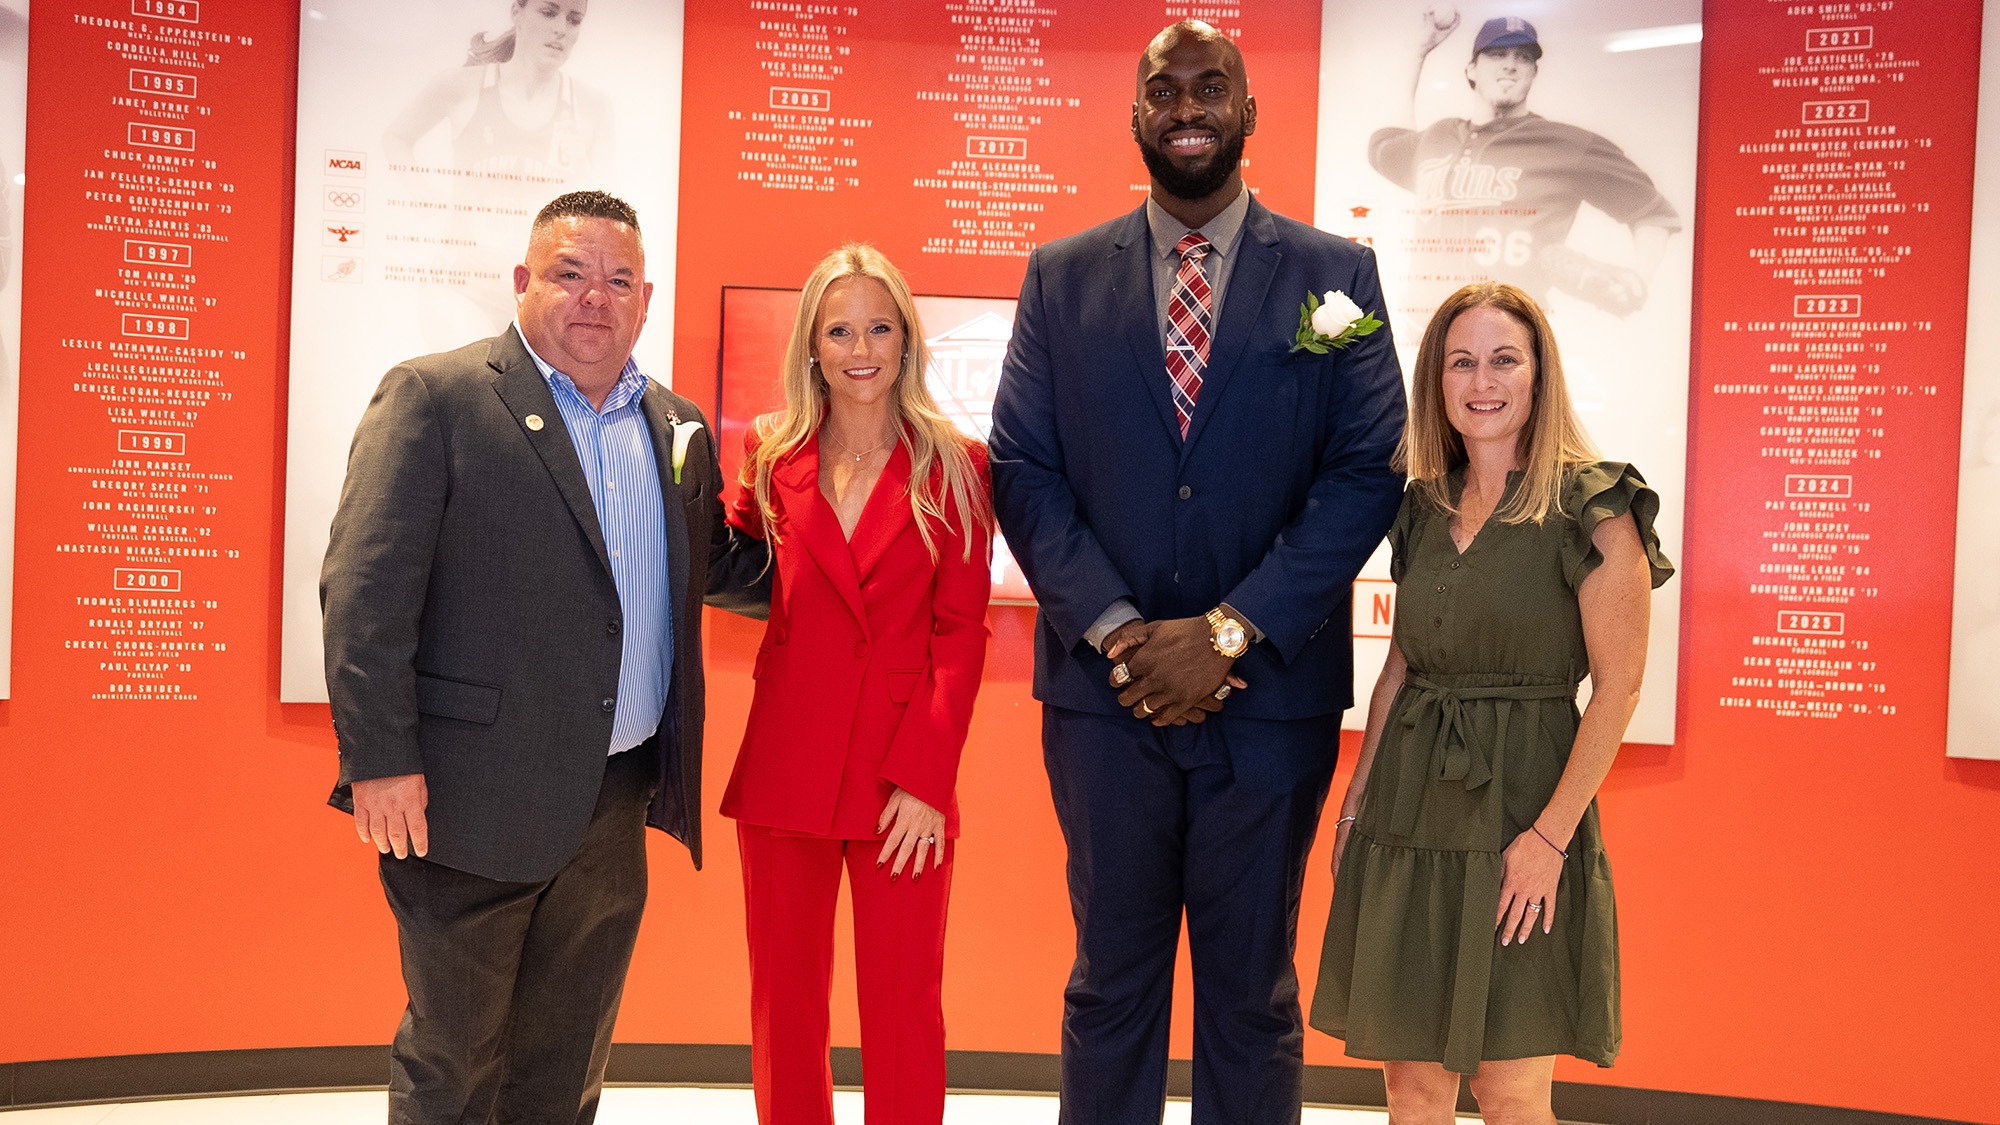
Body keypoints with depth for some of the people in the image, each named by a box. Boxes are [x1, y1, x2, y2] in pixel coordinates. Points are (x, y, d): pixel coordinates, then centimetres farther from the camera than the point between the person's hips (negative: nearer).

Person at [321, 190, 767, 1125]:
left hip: (618, 802, 6)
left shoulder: (678, 427, 12)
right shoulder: (435, 397, -6)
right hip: (473, 800, -5)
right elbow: (366, 586, -12)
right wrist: (379, 759, -18)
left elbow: (718, 570, 19)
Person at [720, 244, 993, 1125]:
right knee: (785, 1002, 10)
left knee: (903, 1007, 4)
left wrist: (925, 777, -11)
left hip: (906, 779, -2)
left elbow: (961, 632, -3)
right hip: (785, 766, 2)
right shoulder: (774, 457, 8)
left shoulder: (954, 467, 0)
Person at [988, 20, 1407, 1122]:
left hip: (1269, 694, -1)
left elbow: (1367, 471, -5)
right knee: (1110, 983, 13)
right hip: (1105, 694, 1)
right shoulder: (1062, 276, 7)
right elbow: (1022, 467, 1)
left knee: (1252, 992, 12)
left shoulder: (1335, 274, 2)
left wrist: (1229, 631, -14)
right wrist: (1115, 631, -12)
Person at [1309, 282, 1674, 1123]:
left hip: (1520, 807, -5)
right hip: (1409, 809, 5)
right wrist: (1357, 798, 10)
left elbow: (1618, 682, -11)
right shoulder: (1425, 507, 11)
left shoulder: (1592, 506, -8)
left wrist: (1551, 835, -16)